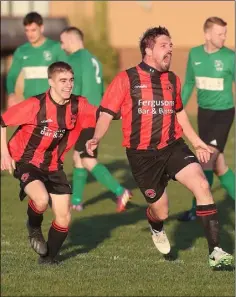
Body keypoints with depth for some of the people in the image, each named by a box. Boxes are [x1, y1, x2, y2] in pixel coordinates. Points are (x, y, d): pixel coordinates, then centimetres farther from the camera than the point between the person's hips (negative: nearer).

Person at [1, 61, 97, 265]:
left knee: (64, 217, 0)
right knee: (41, 199, -31)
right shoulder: (35, 105, -21)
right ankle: (34, 228, 3)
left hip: (53, 165, 5)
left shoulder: (78, 106, -8)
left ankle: (49, 258, 22)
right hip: (27, 162, -5)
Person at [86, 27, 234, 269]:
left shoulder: (172, 80, 9)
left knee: (202, 186, -21)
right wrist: (96, 139, -23)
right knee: (160, 211, 4)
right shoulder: (126, 80, -6)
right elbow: (106, 113, -6)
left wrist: (196, 142, 24)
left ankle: (215, 252, -18)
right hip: (142, 155, -3)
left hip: (173, 147, 3)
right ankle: (157, 229, 47)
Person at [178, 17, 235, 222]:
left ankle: (198, 209, -1)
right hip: (204, 112, 5)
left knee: (207, 160, -11)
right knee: (218, 164, 7)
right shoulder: (195, 54, 1)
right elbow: (189, 84, 14)